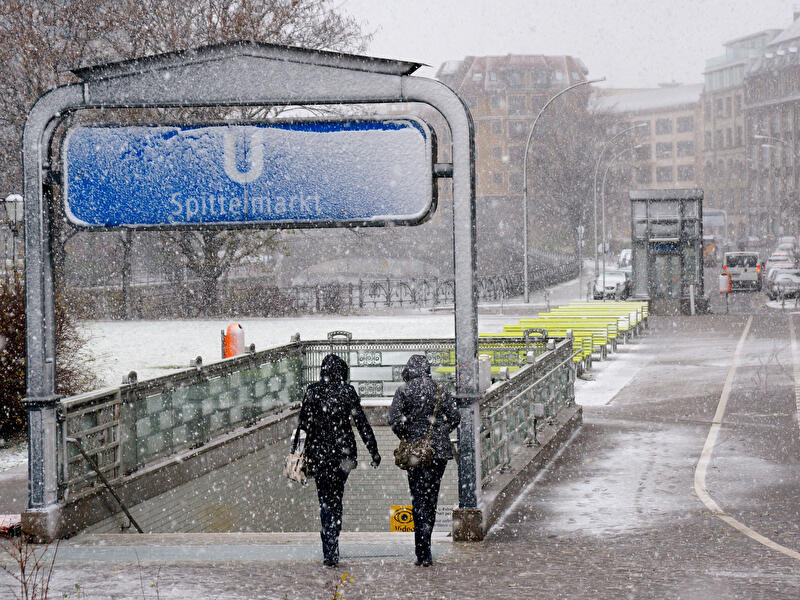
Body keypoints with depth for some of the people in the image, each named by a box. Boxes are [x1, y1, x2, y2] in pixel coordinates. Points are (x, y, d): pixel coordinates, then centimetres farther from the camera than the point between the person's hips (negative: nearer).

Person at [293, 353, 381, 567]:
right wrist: (374, 452, 3)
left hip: (319, 451, -1)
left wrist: (296, 452, 1)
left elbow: (304, 424, -4)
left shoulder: (312, 391, -2)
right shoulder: (347, 391, 0)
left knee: (326, 501, 0)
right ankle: (332, 548, 22)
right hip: (344, 451, 1)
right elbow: (362, 423, -1)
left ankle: (330, 552, -10)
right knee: (336, 498, 17)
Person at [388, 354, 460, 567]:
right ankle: (424, 548, 19)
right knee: (432, 497, 13)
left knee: (418, 498, -1)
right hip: (440, 450, 3)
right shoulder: (440, 391, 5)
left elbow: (395, 419, -12)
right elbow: (454, 417, 4)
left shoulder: (404, 392, -4)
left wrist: (407, 438, 2)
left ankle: (423, 554, -10)